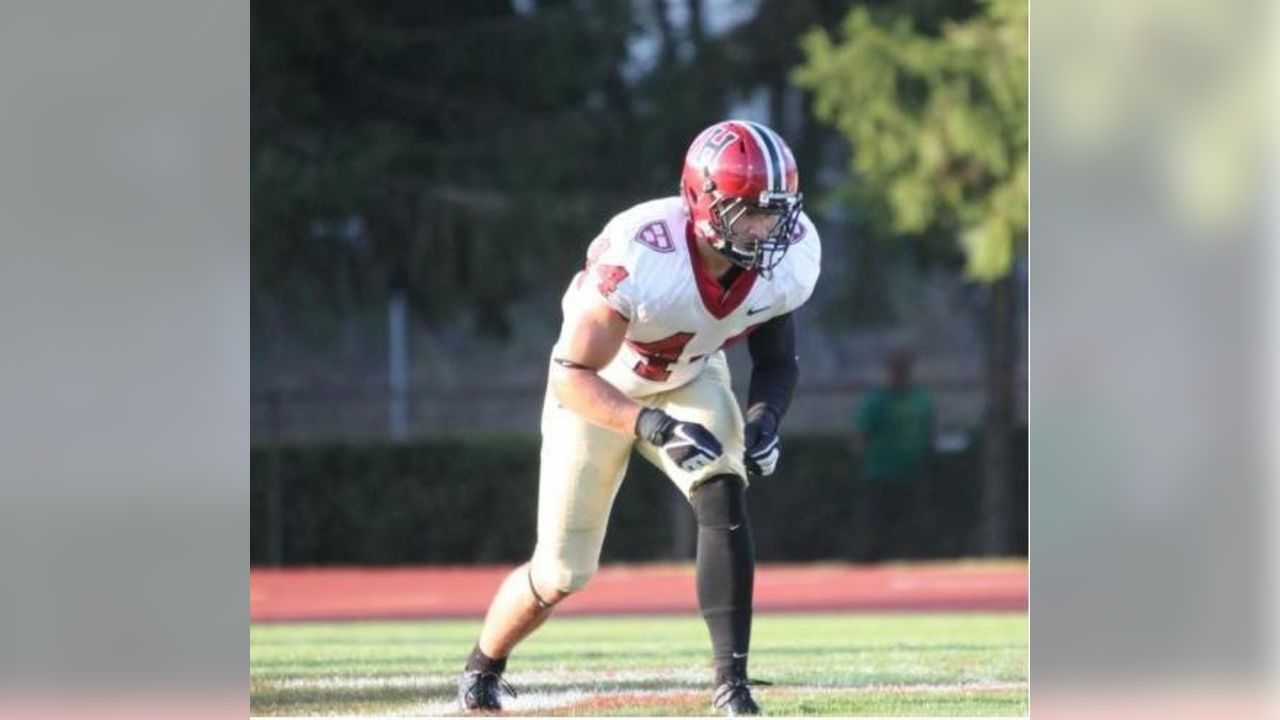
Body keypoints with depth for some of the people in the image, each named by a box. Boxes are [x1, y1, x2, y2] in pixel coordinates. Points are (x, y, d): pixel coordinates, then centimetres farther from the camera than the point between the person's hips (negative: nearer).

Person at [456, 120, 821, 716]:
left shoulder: (788, 256, -23)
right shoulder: (638, 256, -40)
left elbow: (777, 360, -6)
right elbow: (571, 375, -34)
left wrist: (765, 419, -27)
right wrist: (653, 428, -48)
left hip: (689, 381, 3)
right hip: (599, 391, -3)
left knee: (724, 502, -25)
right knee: (563, 572, 5)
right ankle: (482, 668, 34)